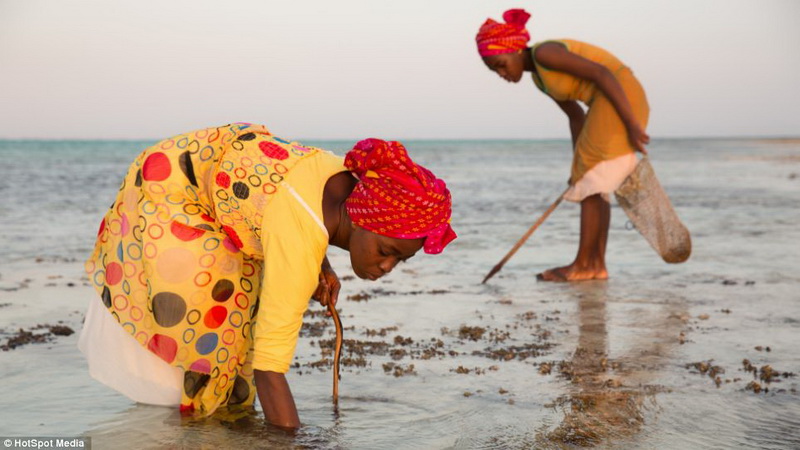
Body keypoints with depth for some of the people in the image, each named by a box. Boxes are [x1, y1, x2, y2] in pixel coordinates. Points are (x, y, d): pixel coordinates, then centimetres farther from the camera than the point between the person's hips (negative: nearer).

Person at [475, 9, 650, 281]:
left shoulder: (544, 53, -14)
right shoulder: (540, 77, 15)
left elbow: (603, 73, -20)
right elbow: (576, 116, 22)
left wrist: (631, 124, -23)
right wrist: (579, 164, 20)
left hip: (622, 101, -10)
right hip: (610, 104, 10)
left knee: (591, 184, -5)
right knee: (593, 185, 10)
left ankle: (582, 264, 1)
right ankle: (597, 264, 10)